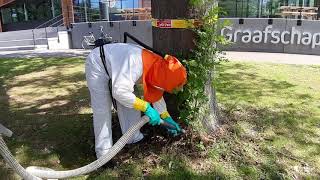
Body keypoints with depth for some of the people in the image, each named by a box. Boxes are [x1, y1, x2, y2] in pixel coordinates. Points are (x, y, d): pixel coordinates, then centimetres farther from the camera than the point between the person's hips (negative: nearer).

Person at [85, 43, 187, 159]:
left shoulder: (157, 67, -11)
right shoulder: (135, 62, -39)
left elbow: (156, 95, 4)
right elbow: (119, 91, -41)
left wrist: (167, 118, 6)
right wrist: (146, 107, -35)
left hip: (116, 69, 8)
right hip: (97, 65, -8)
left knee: (131, 103, 5)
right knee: (102, 111, -9)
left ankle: (134, 138, 20)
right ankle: (104, 153, 1)